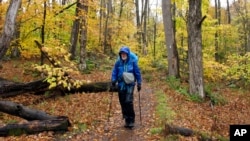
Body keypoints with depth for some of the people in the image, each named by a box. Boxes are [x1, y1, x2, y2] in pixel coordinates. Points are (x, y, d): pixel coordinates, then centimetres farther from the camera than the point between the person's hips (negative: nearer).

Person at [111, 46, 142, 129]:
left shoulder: (132, 62, -3)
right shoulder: (118, 63, 2)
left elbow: (137, 73, 3)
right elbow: (114, 72, 5)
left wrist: (139, 83, 2)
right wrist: (113, 80, -10)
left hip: (130, 84, -3)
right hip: (121, 85, 3)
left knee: (128, 101, -16)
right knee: (123, 103, 7)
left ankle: (131, 120, -2)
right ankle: (127, 120, 21)